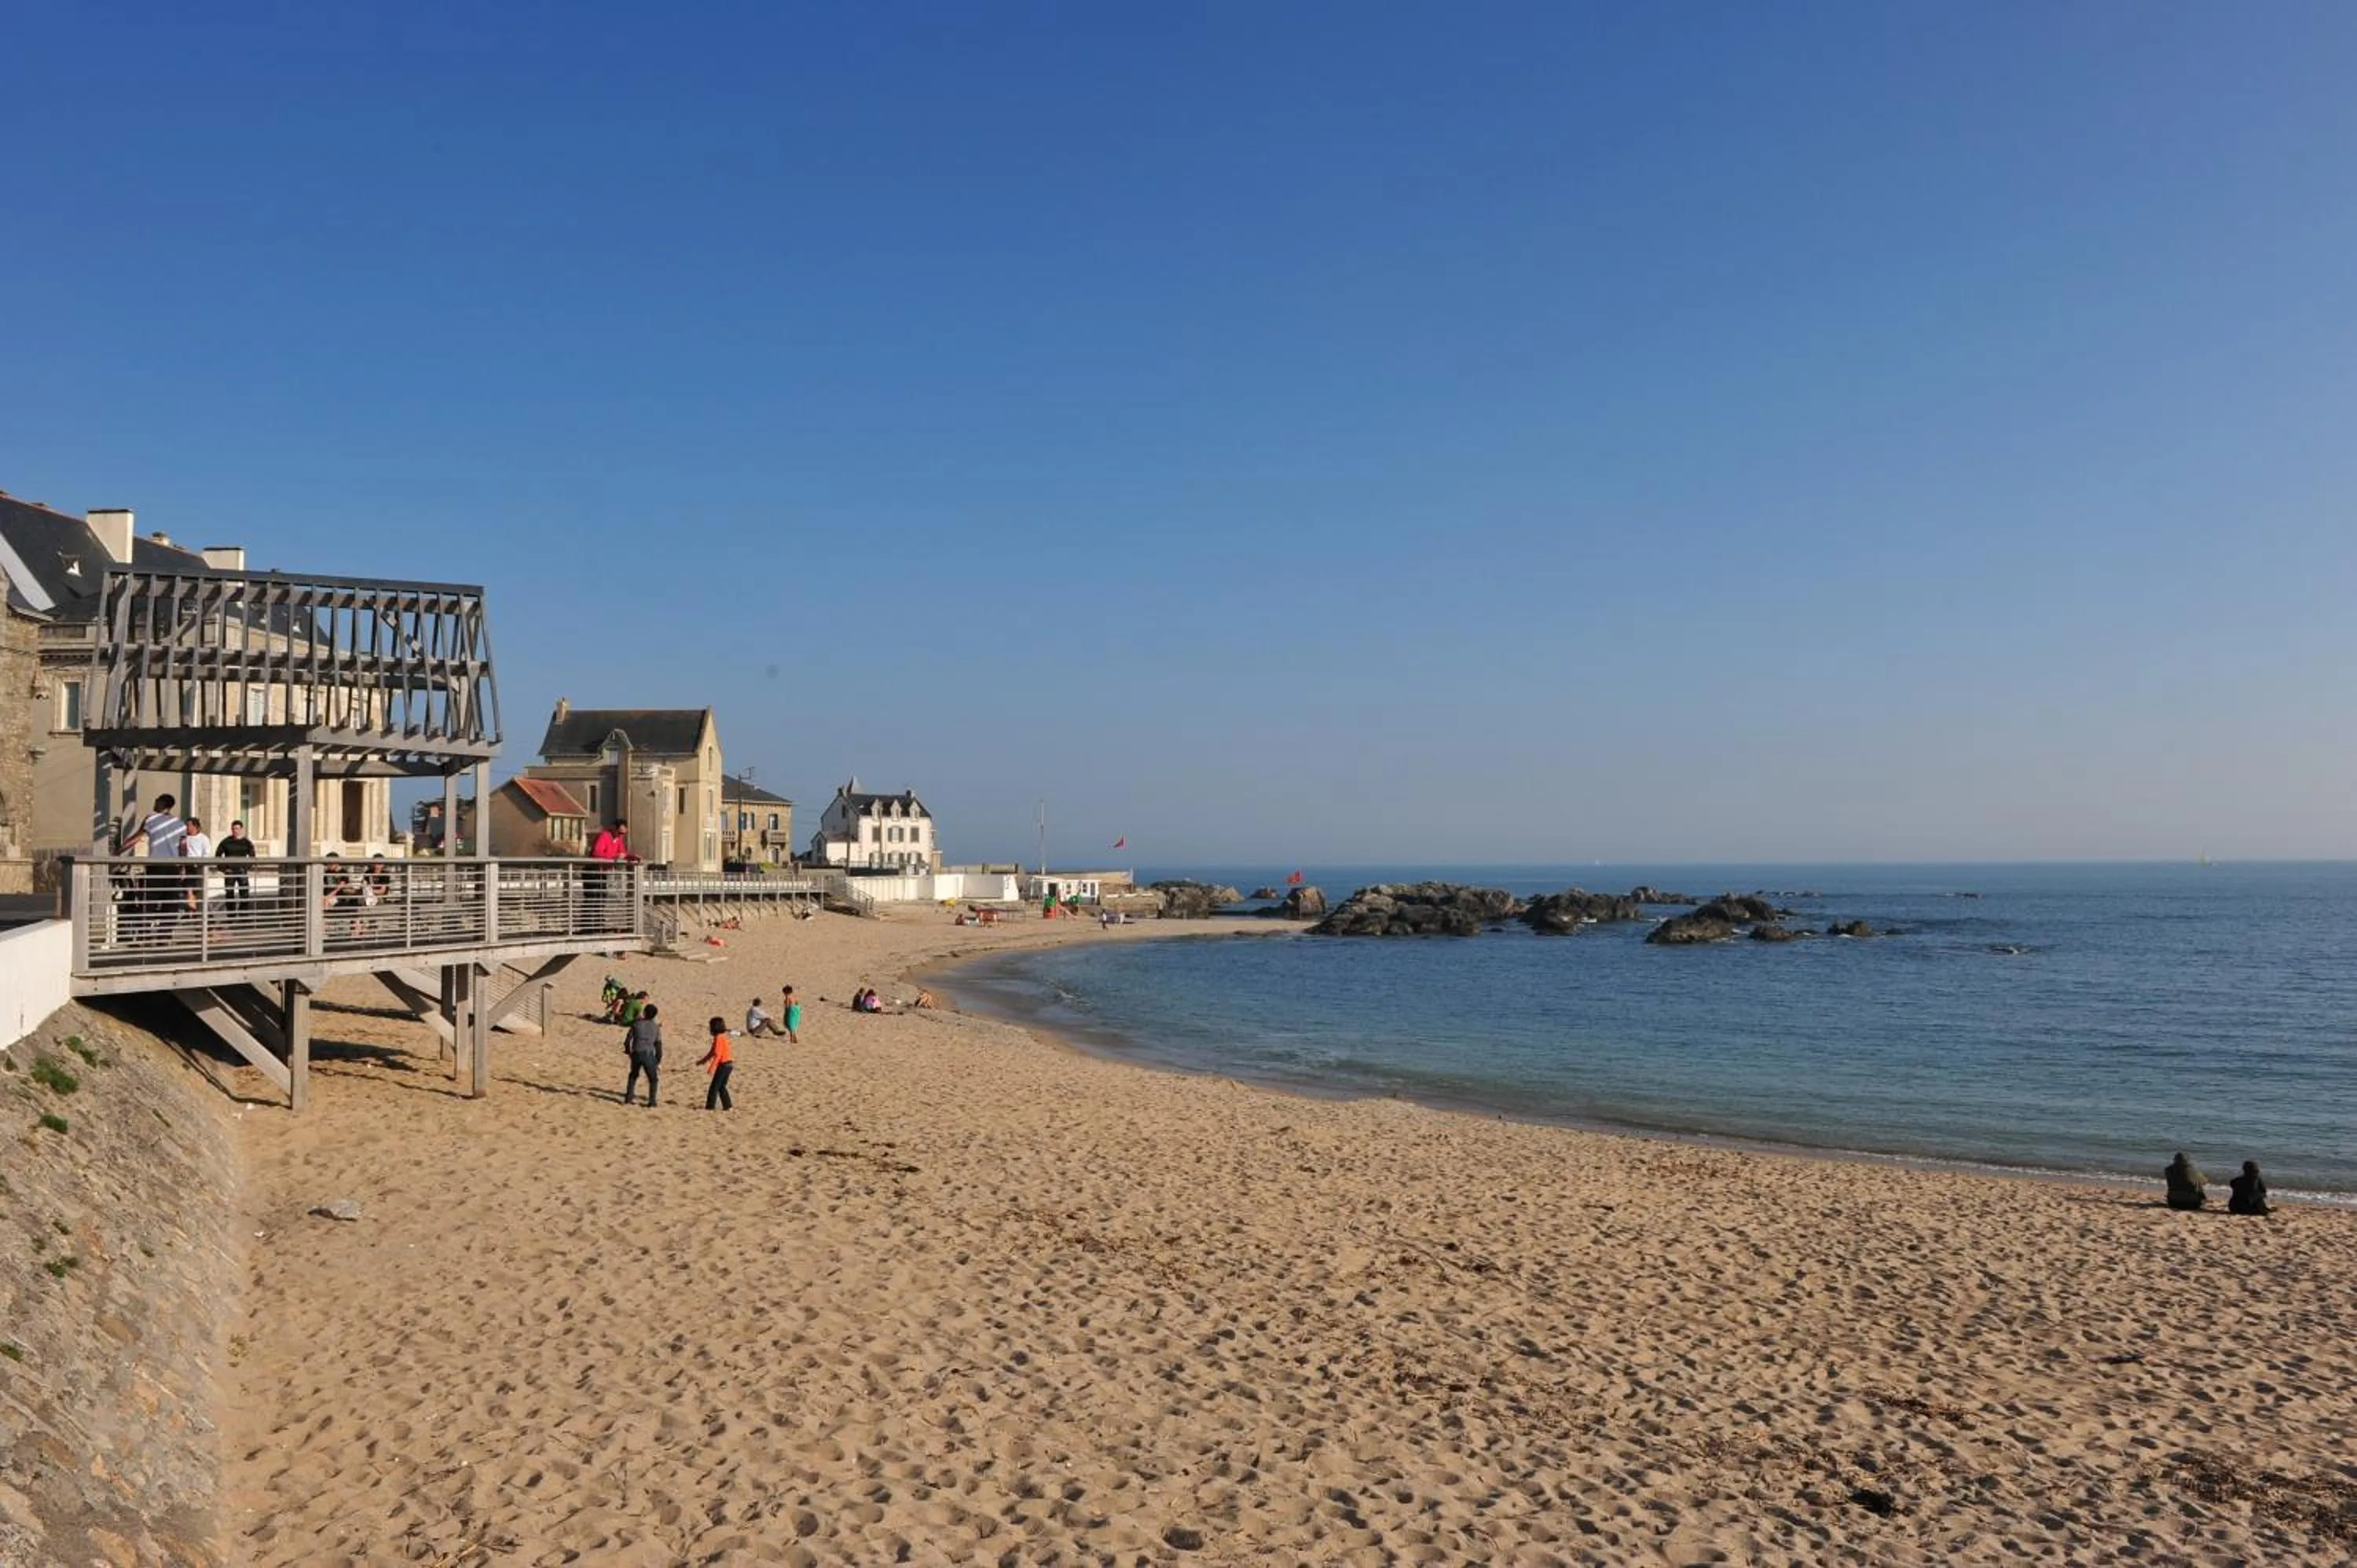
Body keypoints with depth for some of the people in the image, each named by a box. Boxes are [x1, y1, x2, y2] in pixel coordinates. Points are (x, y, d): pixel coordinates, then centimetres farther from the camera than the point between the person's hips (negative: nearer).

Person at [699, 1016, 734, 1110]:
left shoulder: (718, 1038, -14)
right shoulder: (723, 1037, 15)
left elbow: (717, 1054, -21)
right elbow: (712, 1052, 23)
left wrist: (712, 1067, -24)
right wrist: (702, 1060, 27)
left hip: (723, 1065, -9)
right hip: (728, 1064, 9)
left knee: (714, 1087, -1)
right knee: (722, 1087, 16)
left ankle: (710, 1106, 3)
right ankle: (728, 1106, 14)